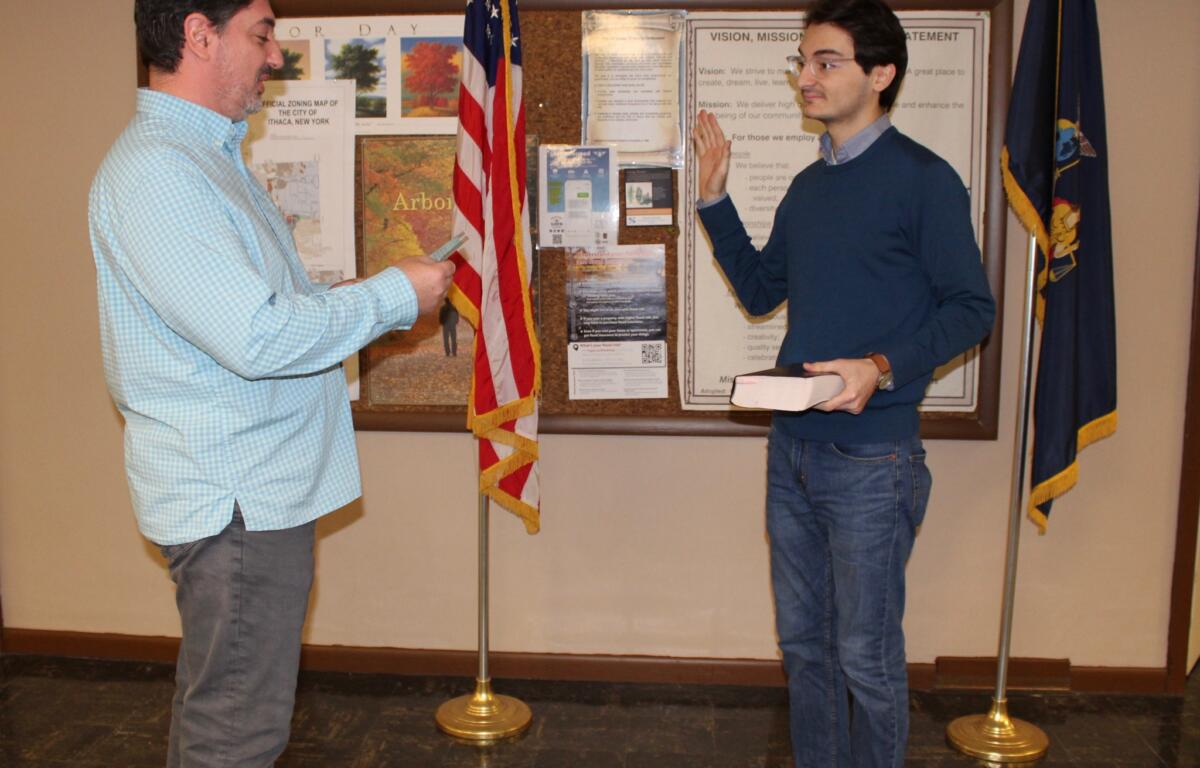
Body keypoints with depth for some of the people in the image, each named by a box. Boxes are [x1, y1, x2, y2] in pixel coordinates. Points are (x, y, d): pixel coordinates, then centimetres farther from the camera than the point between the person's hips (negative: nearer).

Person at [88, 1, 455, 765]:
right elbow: (257, 339, -26)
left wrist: (345, 299, 8)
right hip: (236, 498, -10)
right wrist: (394, 296, -15)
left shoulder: (209, 154, 15)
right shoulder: (154, 170, -20)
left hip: (260, 488, 10)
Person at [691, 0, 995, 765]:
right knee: (803, 640, 17)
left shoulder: (923, 178, -9)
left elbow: (971, 307, -10)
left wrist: (882, 367, -24)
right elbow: (760, 289, 18)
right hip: (792, 448, 7)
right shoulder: (808, 186, 12)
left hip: (871, 459, -7)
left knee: (866, 657, 5)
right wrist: (715, 197, 10)